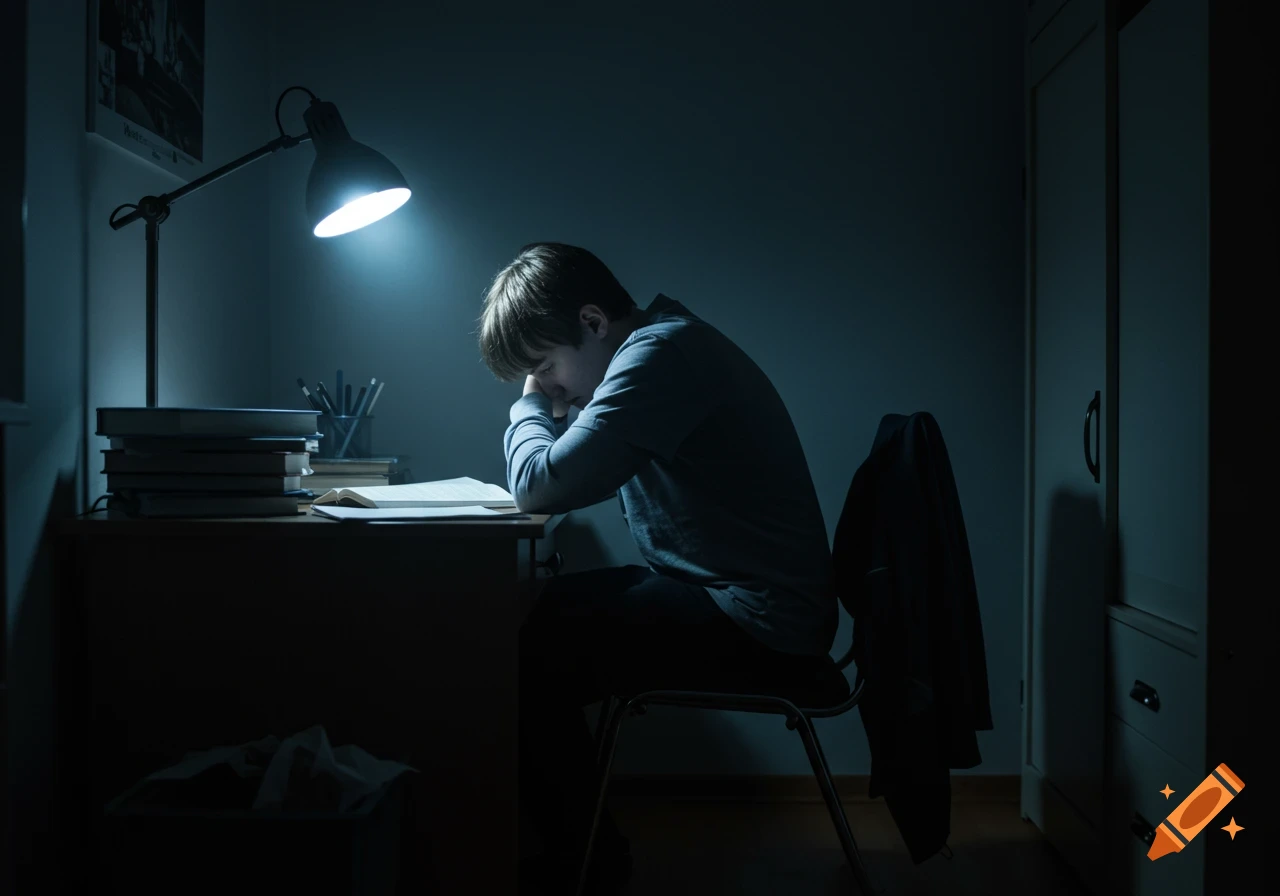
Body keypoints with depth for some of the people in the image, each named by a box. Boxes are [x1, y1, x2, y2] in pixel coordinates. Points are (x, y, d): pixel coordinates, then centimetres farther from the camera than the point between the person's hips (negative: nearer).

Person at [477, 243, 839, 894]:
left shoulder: (662, 353, -20)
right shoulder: (656, 346, 12)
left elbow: (540, 485, -24)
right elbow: (570, 477, 17)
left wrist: (530, 403, -5)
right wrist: (547, 404, 0)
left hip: (758, 625, -10)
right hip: (719, 589, 10)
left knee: (528, 652, -12)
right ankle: (570, 835, 21)